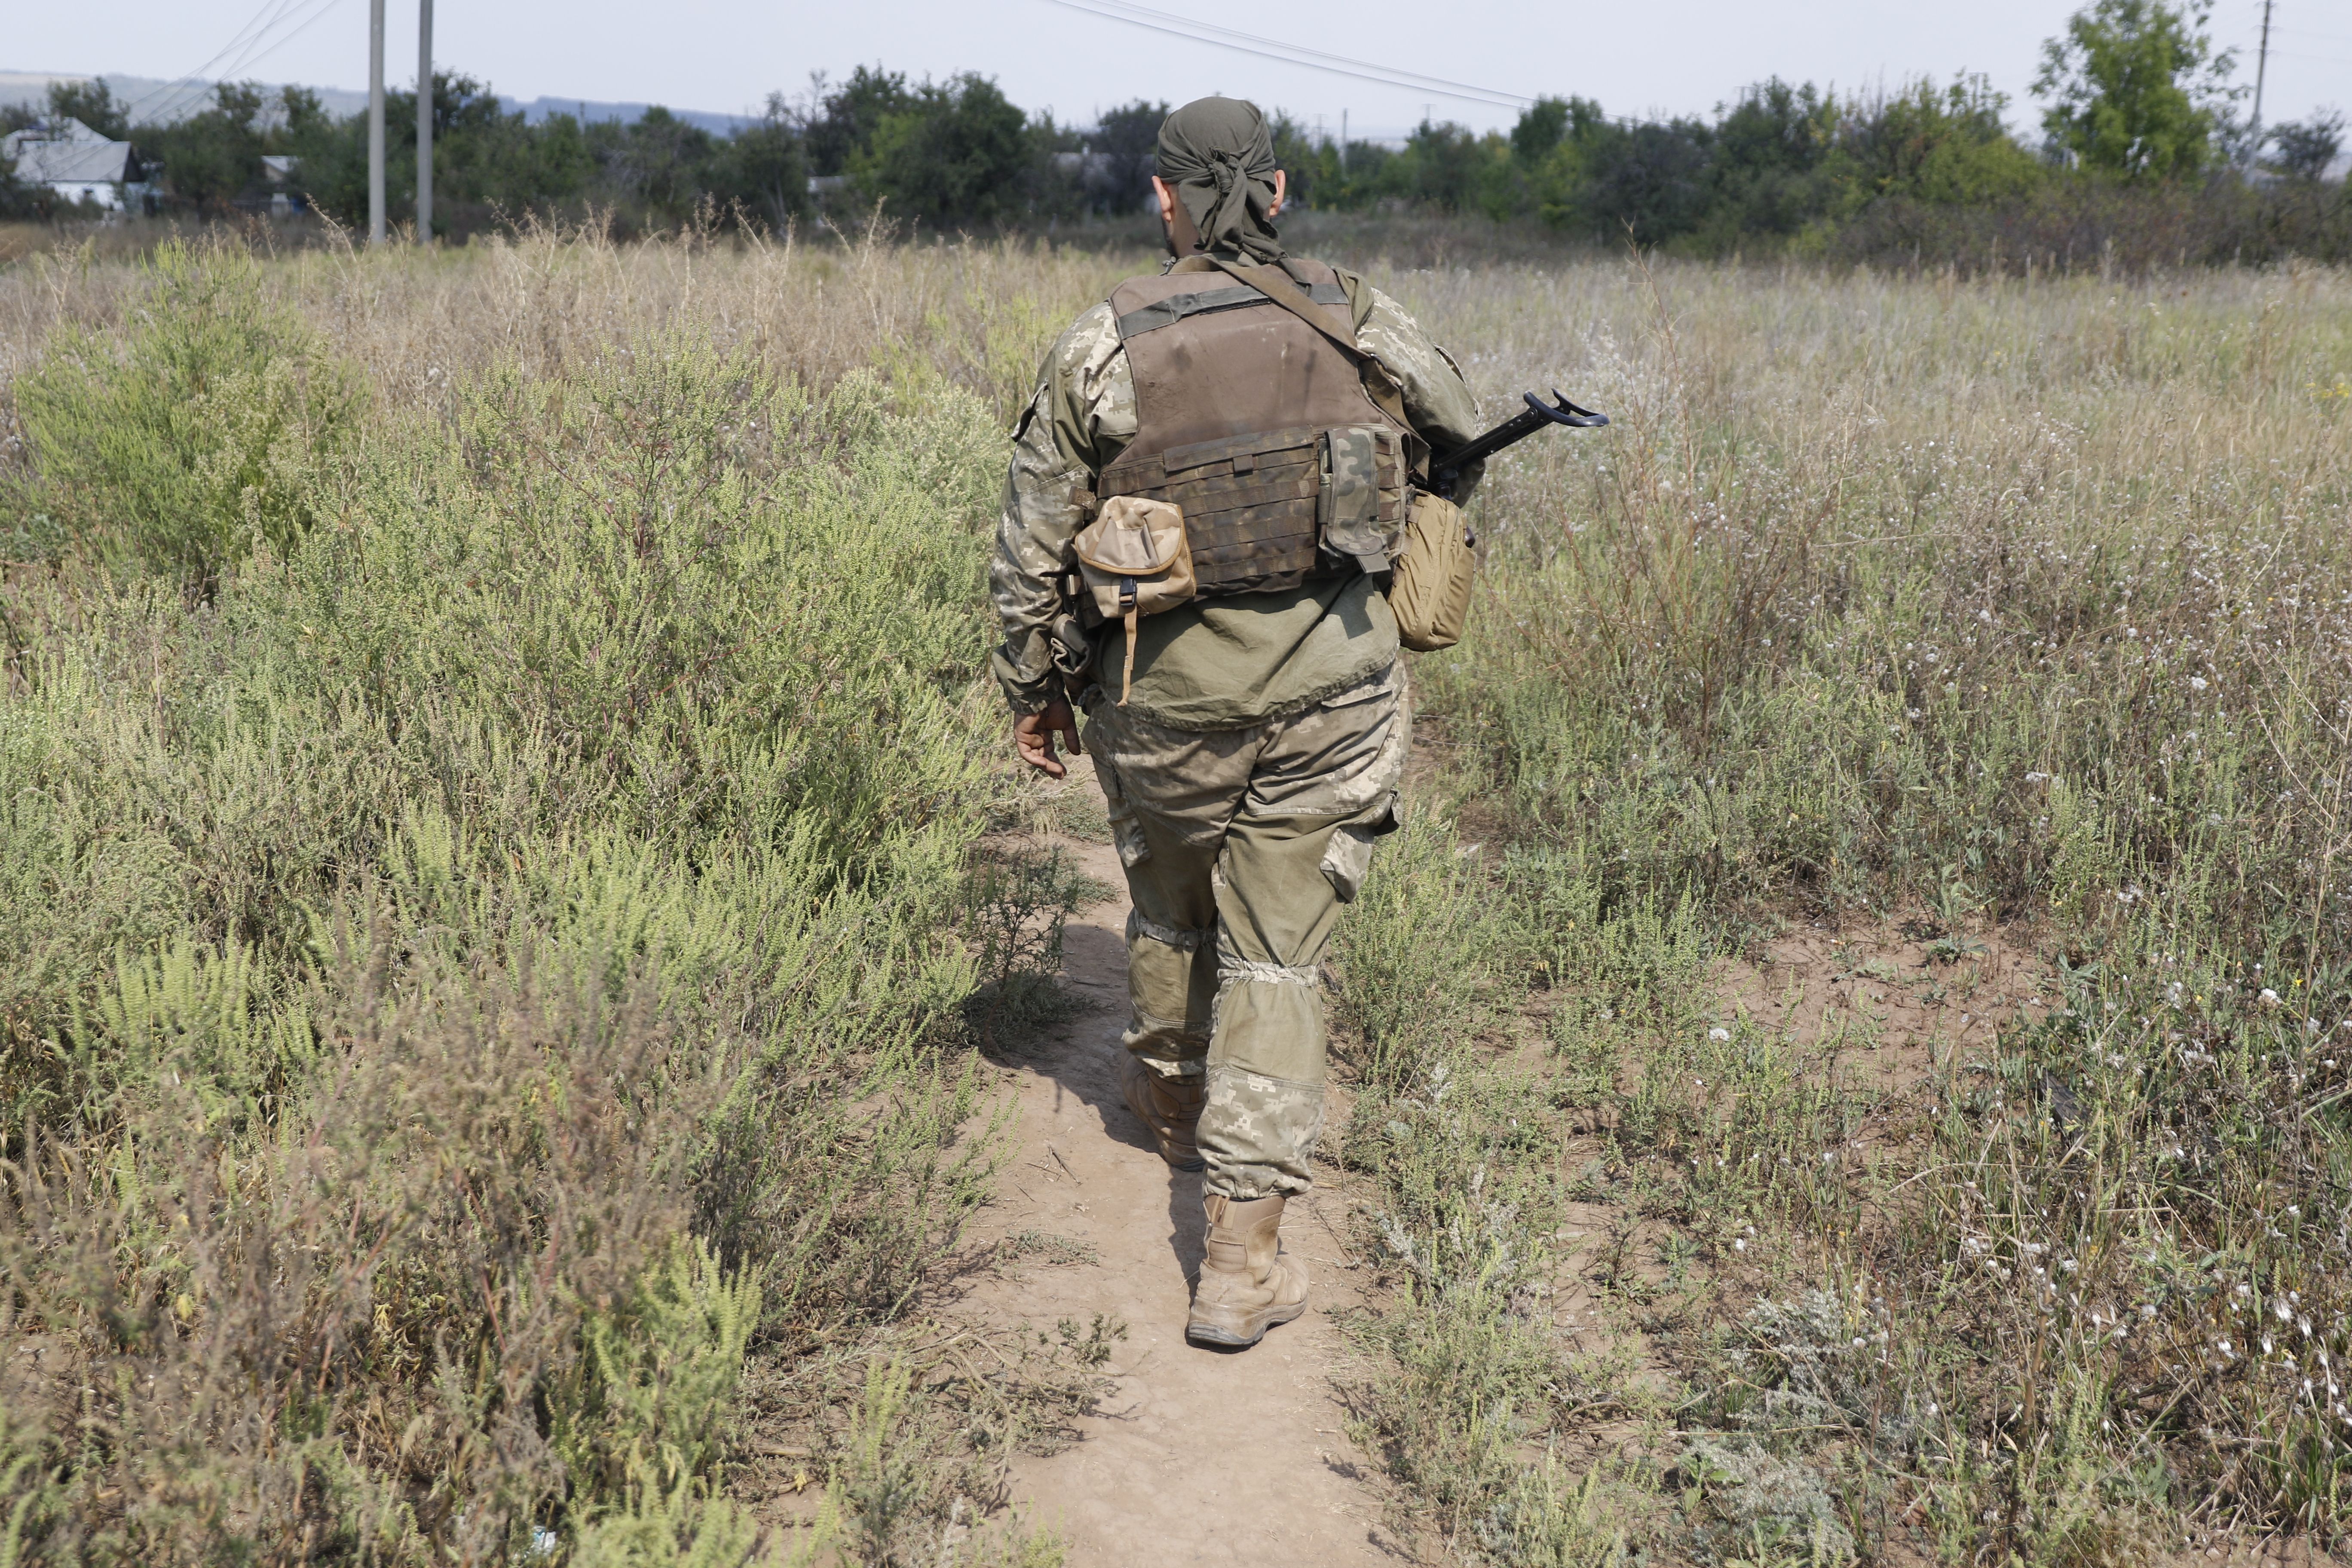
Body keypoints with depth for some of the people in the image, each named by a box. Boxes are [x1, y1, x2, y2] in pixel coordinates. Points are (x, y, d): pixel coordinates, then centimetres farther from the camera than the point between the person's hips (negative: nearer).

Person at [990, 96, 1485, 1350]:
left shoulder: (1100, 348, -4)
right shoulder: (1355, 324, 0)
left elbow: (1032, 544, 0)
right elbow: (1458, 426, 19)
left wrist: (1035, 689, 13)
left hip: (1171, 680, 0)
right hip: (1332, 677, 0)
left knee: (1171, 896, 26)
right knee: (1277, 952, 3)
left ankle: (1172, 1098, 51)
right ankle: (1243, 1263, 0)